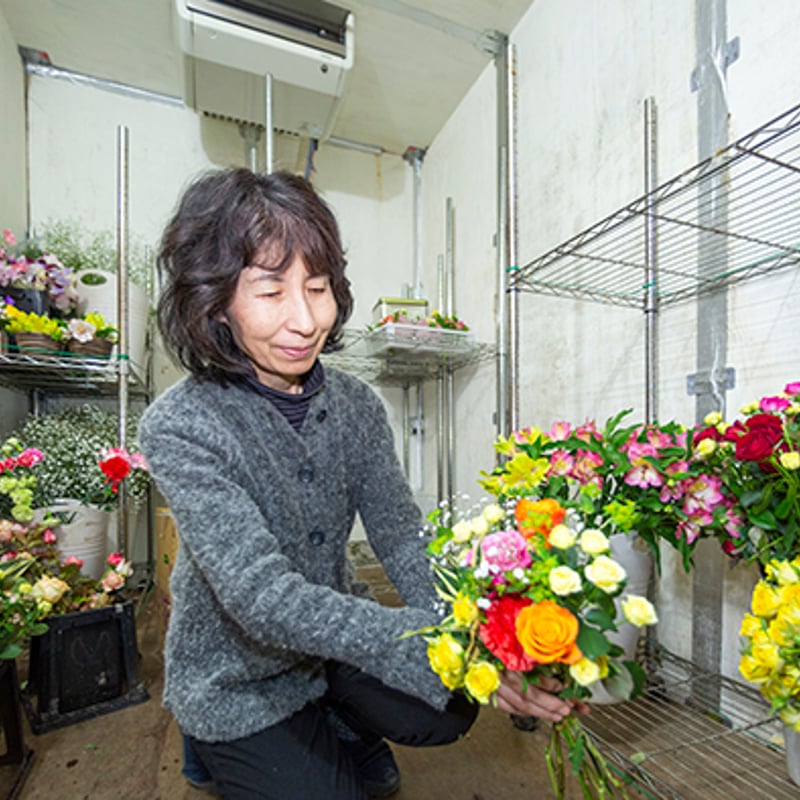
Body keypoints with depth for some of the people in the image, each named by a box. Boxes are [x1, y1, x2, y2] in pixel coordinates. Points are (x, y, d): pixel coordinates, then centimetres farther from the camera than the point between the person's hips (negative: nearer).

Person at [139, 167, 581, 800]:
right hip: (236, 679, -2)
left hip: (334, 642, 3)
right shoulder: (181, 428, -25)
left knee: (451, 712, -13)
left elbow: (402, 536, -14)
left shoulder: (356, 404, -10)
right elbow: (263, 596, -34)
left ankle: (348, 733, 21)